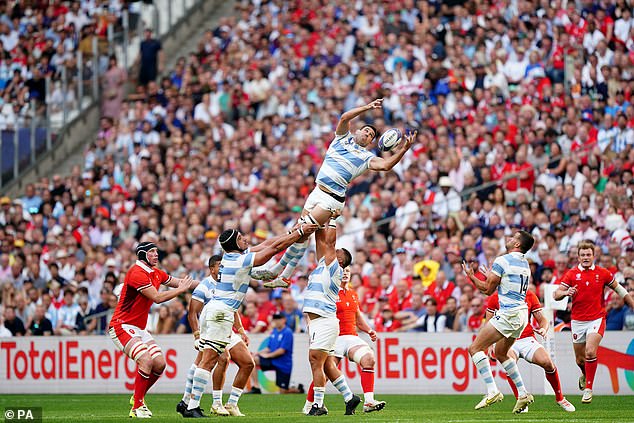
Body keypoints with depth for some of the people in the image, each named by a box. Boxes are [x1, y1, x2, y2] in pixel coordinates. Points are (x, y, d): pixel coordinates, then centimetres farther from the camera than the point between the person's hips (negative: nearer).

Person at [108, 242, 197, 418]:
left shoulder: (156, 273, 11)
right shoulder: (137, 273, -18)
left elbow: (178, 283, 20)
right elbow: (157, 297, -22)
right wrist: (182, 289, -12)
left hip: (139, 329, 9)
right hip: (122, 326, -9)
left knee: (160, 364, 0)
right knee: (146, 360, -25)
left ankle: (138, 397, 20)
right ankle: (137, 407, -15)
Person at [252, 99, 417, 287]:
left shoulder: (366, 157, 3)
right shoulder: (343, 138, 13)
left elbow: (385, 165, -13)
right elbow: (344, 118, -3)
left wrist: (403, 149, -22)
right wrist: (367, 107, -11)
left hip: (332, 199, -5)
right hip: (317, 192, 5)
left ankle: (275, 271, -4)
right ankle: (284, 278, 13)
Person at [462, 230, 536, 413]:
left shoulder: (502, 261, -11)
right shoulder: (525, 264, 16)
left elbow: (488, 289, -8)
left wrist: (471, 276, 7)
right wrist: (489, 276, 35)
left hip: (508, 314, -9)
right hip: (522, 314, 9)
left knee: (475, 348, -7)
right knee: (501, 353, 25)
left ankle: (492, 391, -19)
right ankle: (523, 394, 19)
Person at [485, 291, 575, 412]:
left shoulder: (529, 295, 6)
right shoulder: (495, 297, 4)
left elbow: (542, 319, 9)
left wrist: (543, 329, -14)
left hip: (527, 338, 1)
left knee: (547, 362, -22)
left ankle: (559, 398, 1)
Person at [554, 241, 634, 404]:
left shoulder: (602, 273, 1)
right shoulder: (572, 274, 0)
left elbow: (618, 289, 15)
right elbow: (556, 294, -3)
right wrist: (566, 293, -25)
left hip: (597, 319, -2)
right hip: (578, 321, 2)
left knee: (590, 352, -22)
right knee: (580, 359, 8)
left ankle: (588, 388, -13)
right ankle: (585, 375, 44)